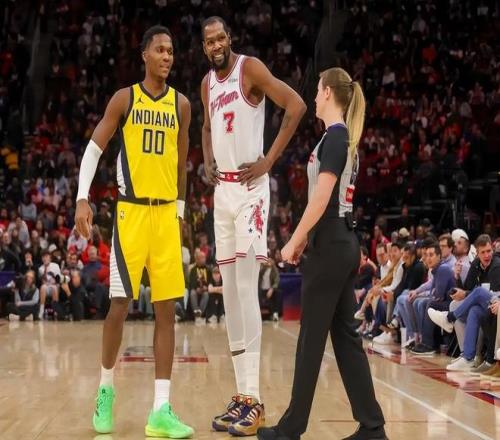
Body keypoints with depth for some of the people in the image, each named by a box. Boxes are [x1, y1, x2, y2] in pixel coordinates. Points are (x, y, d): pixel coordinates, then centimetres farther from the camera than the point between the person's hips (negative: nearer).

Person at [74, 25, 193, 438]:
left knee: (167, 310, -1)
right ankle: (106, 390, 19)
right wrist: (83, 198, -10)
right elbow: (94, 149, 0)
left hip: (166, 213, 3)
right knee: (120, 305, -4)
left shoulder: (182, 104, 8)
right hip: (131, 211, -3)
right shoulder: (124, 98, 0)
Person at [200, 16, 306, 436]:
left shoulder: (251, 68, -8)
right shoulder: (207, 83, 15)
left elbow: (296, 106, -14)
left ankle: (253, 399, -12)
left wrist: (270, 159, -15)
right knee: (229, 291, 6)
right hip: (222, 189, 8)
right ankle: (242, 394, 12)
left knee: (246, 288, -14)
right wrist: (207, 162, 12)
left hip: (250, 188, -8)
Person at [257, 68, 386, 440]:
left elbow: (321, 198, -18)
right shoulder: (346, 138, 15)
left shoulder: (334, 136, -13)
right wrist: (305, 239, 21)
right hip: (344, 243, 9)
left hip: (330, 245, -9)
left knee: (312, 337, -1)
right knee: (345, 335, 9)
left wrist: (294, 242, -12)